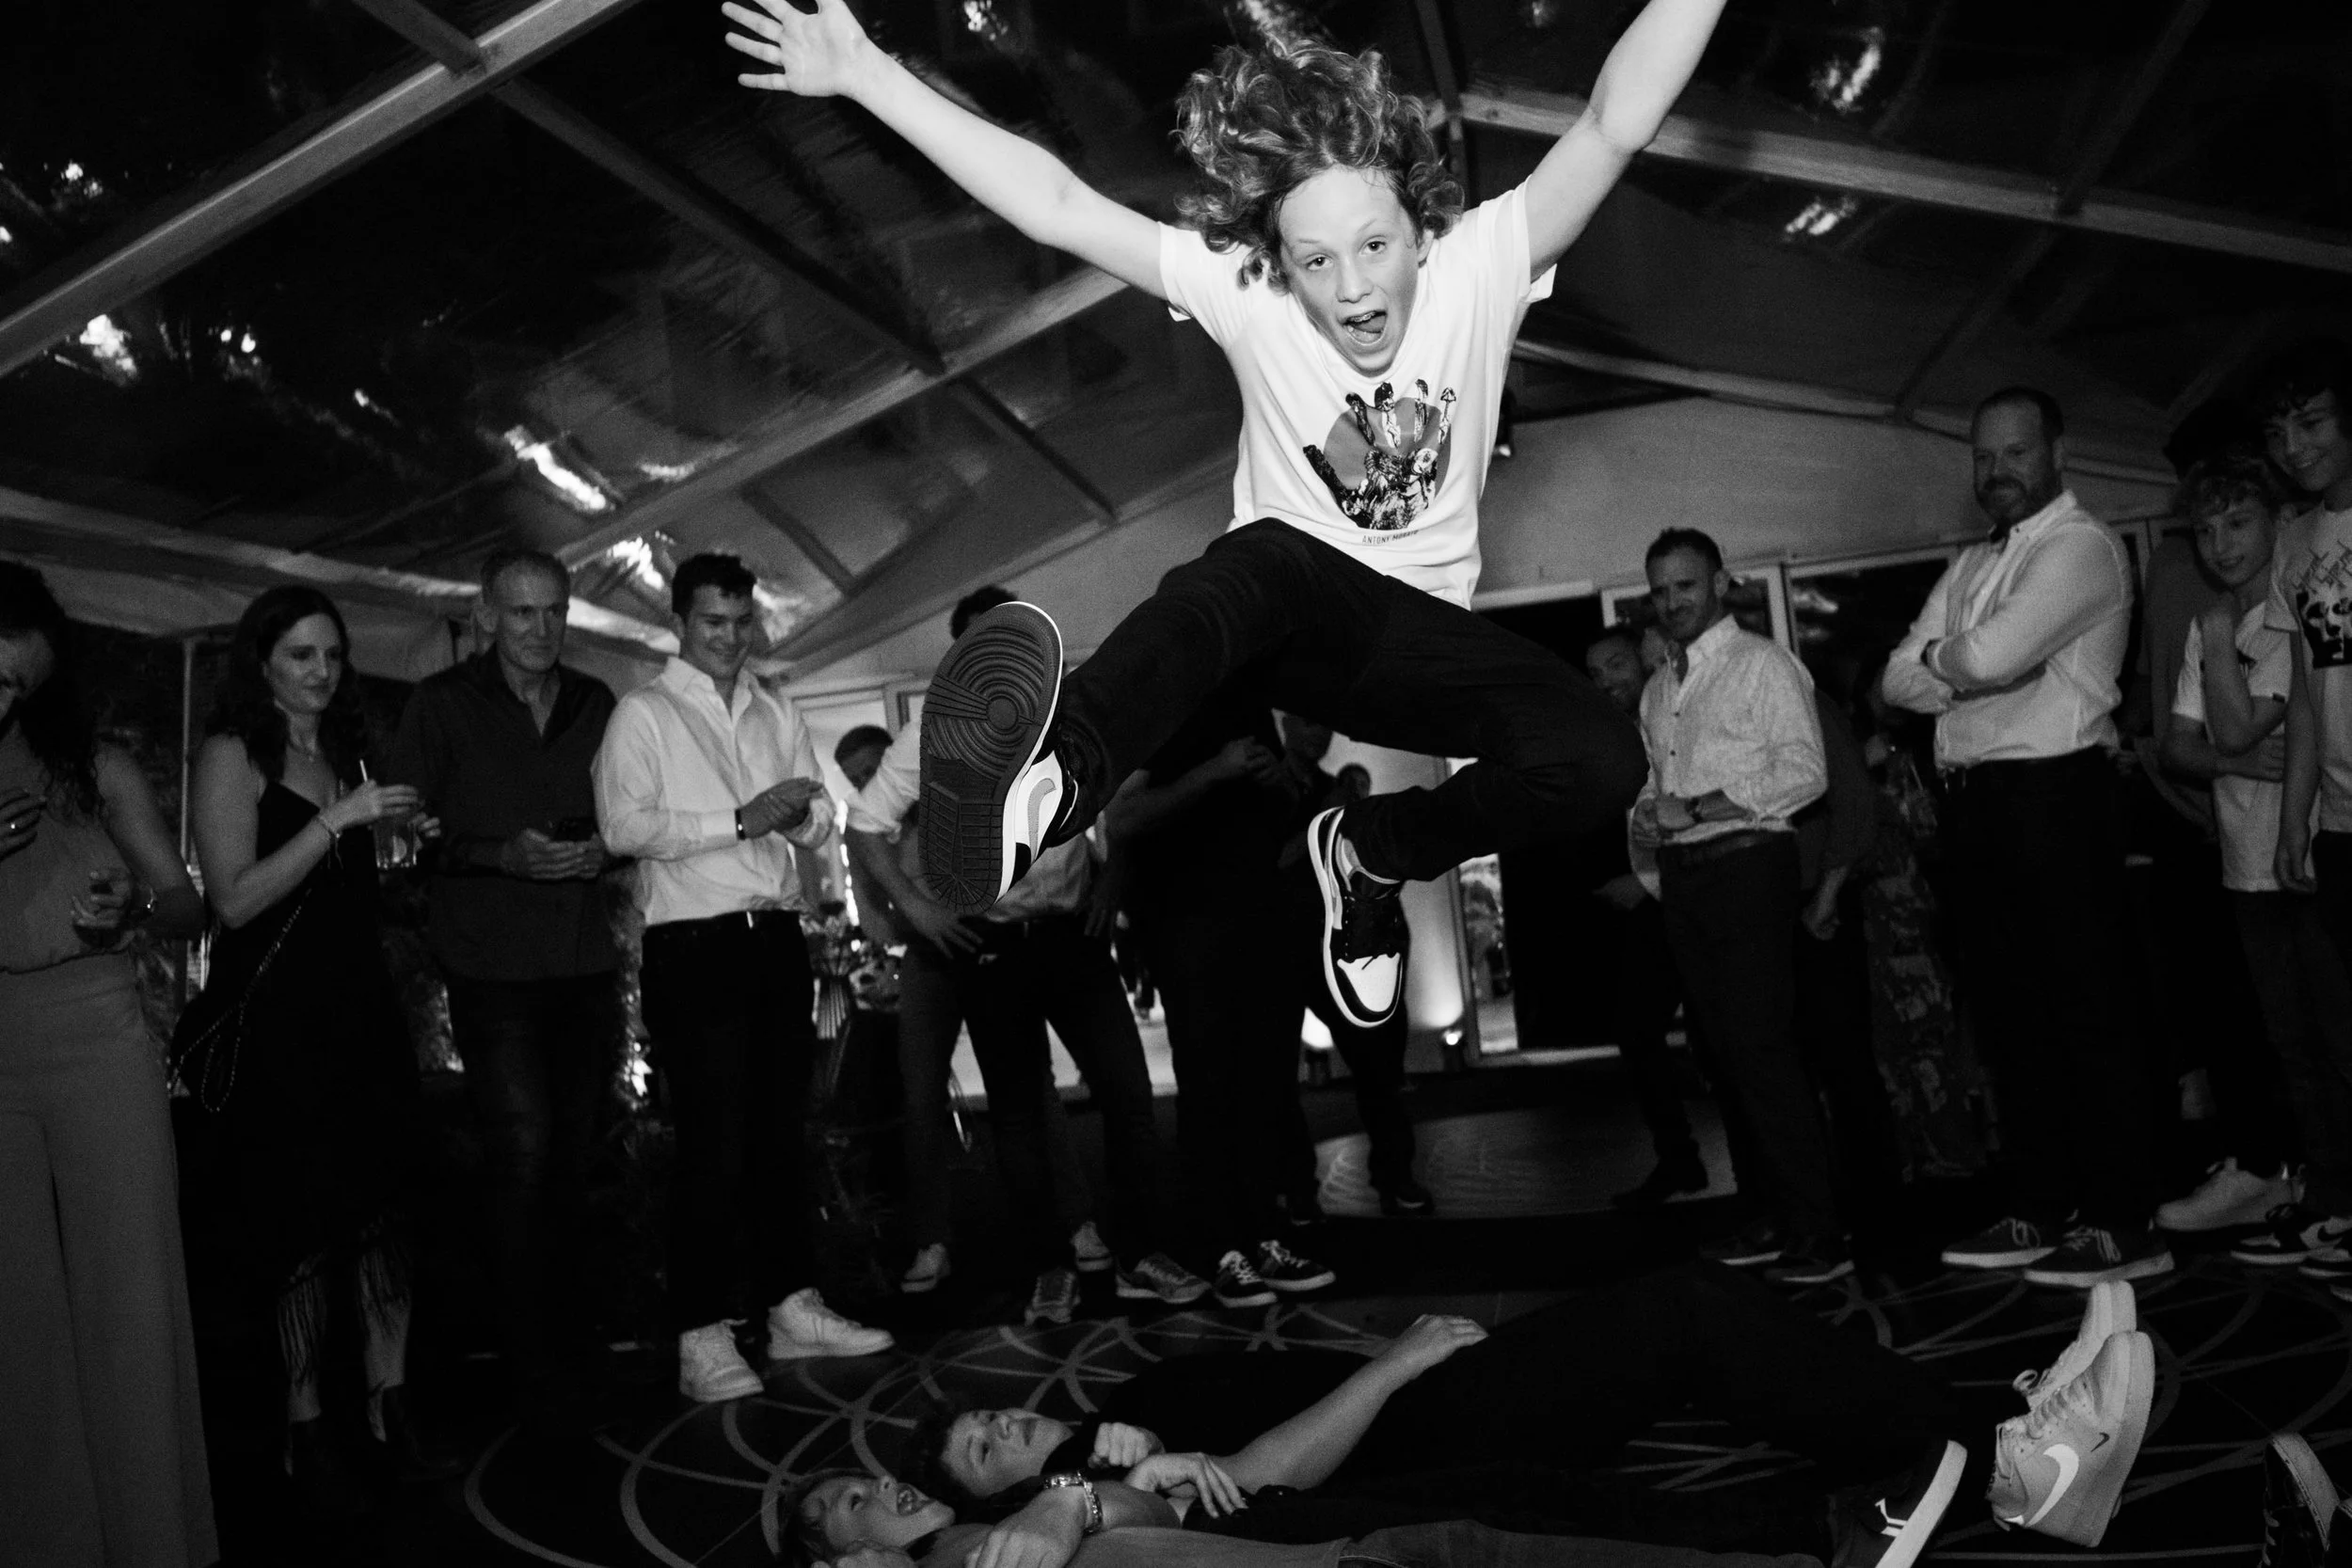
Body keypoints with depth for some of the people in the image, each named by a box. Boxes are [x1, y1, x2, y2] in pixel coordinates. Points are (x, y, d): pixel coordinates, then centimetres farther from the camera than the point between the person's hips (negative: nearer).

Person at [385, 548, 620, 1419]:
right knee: (523, 1153, -8)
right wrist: (504, 854, -17)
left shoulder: (595, 704, 11)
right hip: (493, 966, -4)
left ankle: (569, 1324, 25)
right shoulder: (442, 705, -1)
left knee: (572, 1152, 11)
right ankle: (531, 1362, 3)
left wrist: (604, 849, -4)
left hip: (585, 960, 4)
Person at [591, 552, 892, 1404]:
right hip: (694, 947, -6)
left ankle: (792, 1308, 20)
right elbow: (622, 826, -14)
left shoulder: (775, 714, 17)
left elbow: (819, 819, 15)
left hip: (777, 940, 6)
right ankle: (702, 1340, 2)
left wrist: (802, 812, -8)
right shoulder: (643, 713, -1)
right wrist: (738, 820, -17)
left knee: (781, 1131, 11)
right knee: (713, 1144, -6)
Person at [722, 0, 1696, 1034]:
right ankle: (1047, 779, -68)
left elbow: (1617, 123, -23)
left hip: (1423, 625, 2)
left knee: (1600, 764, -26)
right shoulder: (1243, 292, -13)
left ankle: (1369, 852, -1)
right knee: (1260, 560, -41)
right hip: (1289, 602, -2)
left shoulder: (1483, 264, -11)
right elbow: (1054, 206, -19)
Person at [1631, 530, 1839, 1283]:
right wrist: (1644, 816, 0)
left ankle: (1819, 1232, -5)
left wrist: (1694, 810, -16)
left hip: (1746, 862, -7)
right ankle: (1775, 1213, 18)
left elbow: (1804, 771, -12)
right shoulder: (1658, 690, 19)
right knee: (1724, 1049, 9)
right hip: (1682, 875, 7)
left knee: (1761, 1046, -12)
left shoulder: (1761, 663, -3)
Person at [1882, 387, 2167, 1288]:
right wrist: (1979, 667, -7)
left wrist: (1945, 658, 0)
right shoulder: (1970, 568, 20)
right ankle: (2039, 1212, 19)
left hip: (2054, 794, -8)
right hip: (1972, 803, 8)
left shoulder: (2081, 547, -5)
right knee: (2009, 1014, 11)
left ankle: (2124, 1224, 2)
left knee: (2084, 1014, -5)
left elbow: (1990, 655, -20)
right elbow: (1899, 680, 10)